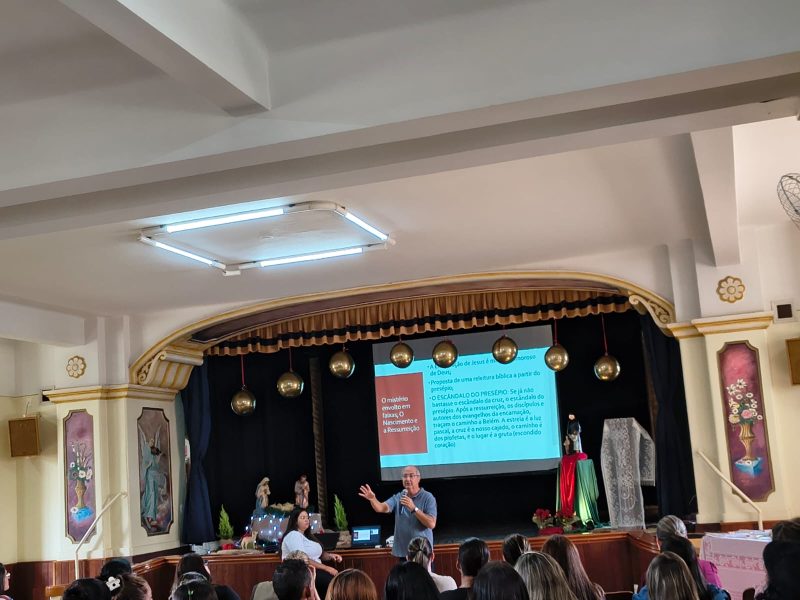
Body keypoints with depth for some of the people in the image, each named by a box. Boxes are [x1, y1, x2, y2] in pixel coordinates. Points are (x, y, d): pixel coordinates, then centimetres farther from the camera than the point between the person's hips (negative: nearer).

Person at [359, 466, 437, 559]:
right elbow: (381, 508, -10)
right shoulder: (398, 497, 6)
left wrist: (413, 508, -21)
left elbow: (431, 524, -14)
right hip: (403, 552, 4)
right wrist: (372, 499, -31)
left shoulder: (428, 497, -6)